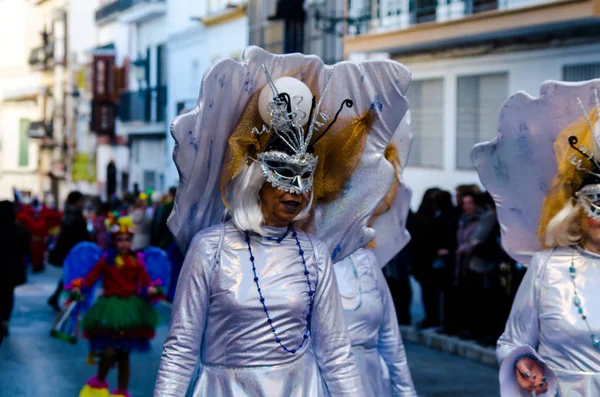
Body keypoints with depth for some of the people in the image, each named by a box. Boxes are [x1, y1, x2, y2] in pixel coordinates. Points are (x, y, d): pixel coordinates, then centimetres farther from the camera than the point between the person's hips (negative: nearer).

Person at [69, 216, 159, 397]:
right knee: (109, 351, -15)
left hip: (131, 308, 2)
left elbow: (145, 280, -3)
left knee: (124, 355, 10)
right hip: (110, 307, -2)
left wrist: (150, 289, -24)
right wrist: (79, 287, -23)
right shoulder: (107, 259, -3)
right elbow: (92, 276, -8)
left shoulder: (136, 261, 1)